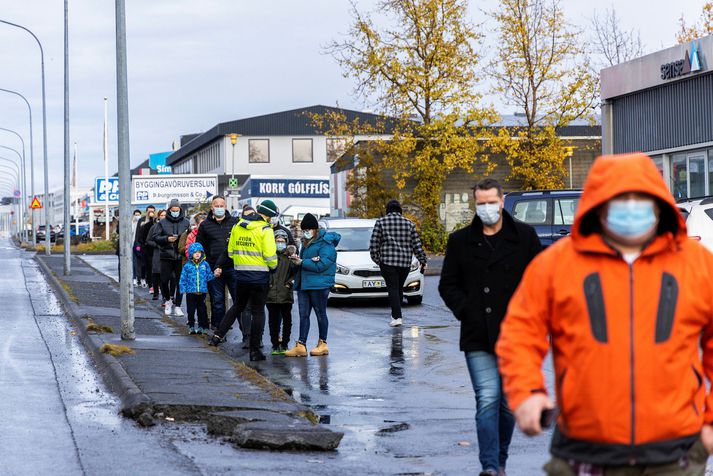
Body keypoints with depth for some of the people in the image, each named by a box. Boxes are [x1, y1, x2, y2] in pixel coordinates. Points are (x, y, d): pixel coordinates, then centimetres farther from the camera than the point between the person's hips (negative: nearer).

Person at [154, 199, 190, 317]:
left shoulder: (186, 222, 6)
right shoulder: (163, 223, 5)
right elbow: (156, 237, 3)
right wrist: (167, 239, -13)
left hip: (181, 257, 0)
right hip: (166, 256, 0)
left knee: (180, 281, 2)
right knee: (164, 280, -2)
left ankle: (177, 305, 10)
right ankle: (168, 300, 23)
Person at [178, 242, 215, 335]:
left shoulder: (205, 265, 3)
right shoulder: (187, 266, -1)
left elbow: (209, 277, 8)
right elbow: (183, 279, 2)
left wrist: (215, 275, -11)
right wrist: (183, 290, -5)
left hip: (202, 292, 1)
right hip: (191, 292, -1)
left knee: (202, 310, 6)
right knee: (191, 310, 5)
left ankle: (202, 326, 15)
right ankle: (191, 326, 15)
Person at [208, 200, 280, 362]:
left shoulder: (237, 227, 5)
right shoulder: (265, 230, -13)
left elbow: (231, 252, 11)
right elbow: (270, 255, -17)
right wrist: (273, 267, 3)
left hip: (241, 274, 5)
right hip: (260, 276, -5)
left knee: (237, 307, 22)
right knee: (258, 312, 3)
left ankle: (218, 335, 15)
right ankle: (255, 350, 4)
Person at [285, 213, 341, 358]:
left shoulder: (326, 244, -10)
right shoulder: (306, 243, 19)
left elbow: (322, 264, -19)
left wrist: (302, 262, -15)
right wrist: (297, 260, -5)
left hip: (319, 285, -8)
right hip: (303, 284, 8)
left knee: (320, 313, 3)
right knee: (303, 315, 4)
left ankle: (323, 344, 13)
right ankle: (301, 346, 3)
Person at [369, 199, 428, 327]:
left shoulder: (381, 222, 1)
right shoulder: (409, 223, 9)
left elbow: (374, 244, -2)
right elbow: (417, 245, 8)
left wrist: (376, 259, 9)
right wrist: (423, 261, 13)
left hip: (388, 261, -3)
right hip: (406, 262, 3)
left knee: (393, 288, -4)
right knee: (399, 288, 16)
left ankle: (397, 317, -14)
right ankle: (397, 314, 24)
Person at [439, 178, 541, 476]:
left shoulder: (524, 236, 5)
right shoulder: (460, 241, 7)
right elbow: (447, 285, 12)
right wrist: (466, 311, -3)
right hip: (477, 338, -1)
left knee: (509, 403, 9)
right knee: (487, 401, -11)